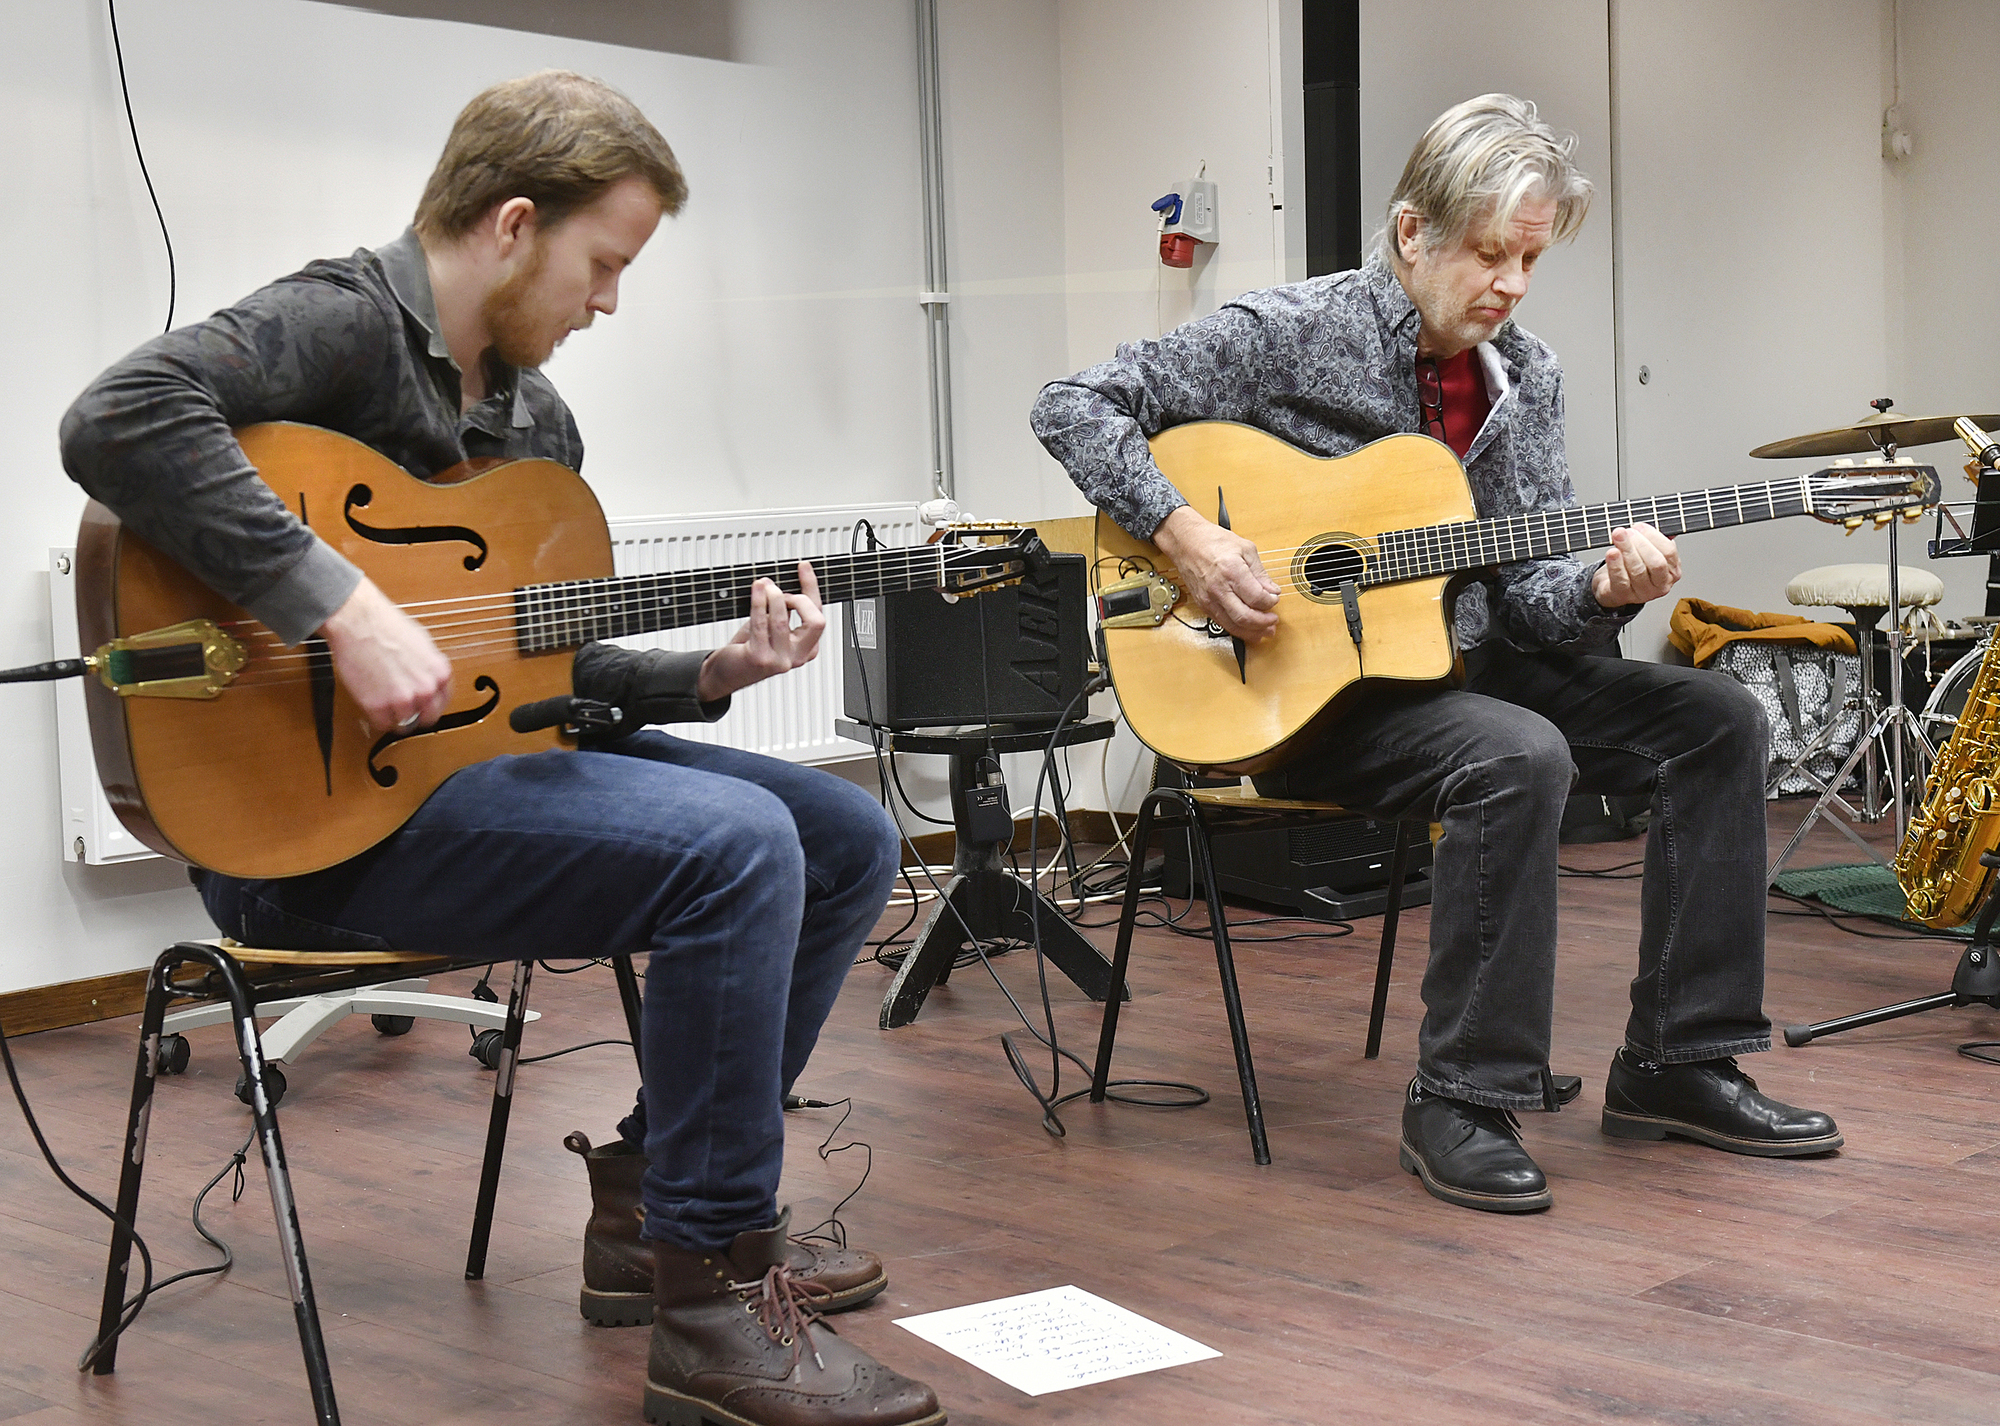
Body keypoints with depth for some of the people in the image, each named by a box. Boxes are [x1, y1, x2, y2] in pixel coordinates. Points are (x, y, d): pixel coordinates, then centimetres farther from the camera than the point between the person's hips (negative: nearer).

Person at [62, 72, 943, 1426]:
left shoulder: (540, 420, 16)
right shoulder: (344, 323, -13)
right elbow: (119, 420, -33)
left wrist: (709, 674, 4)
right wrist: (345, 607, -34)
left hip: (482, 756, 10)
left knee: (852, 840, 7)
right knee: (734, 844, -28)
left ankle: (655, 1204, 13)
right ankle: (714, 1310, -16)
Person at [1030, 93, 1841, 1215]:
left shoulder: (1526, 378, 7)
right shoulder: (1294, 334, -10)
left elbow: (1524, 588, 5)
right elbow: (1075, 405, -11)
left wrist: (1604, 591, -18)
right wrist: (1186, 536, -23)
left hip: (1459, 662, 7)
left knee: (1718, 720, -6)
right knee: (1517, 759, -34)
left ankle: (1679, 1062, 1)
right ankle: (1462, 1102, -22)